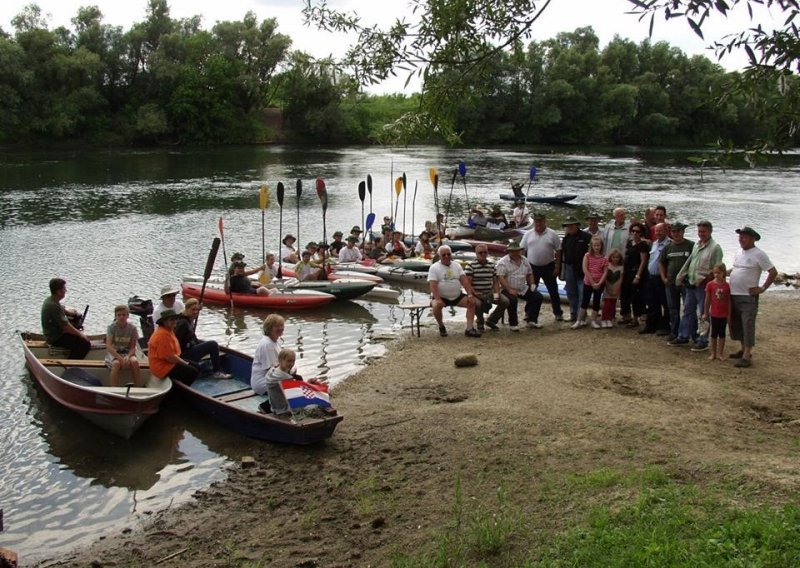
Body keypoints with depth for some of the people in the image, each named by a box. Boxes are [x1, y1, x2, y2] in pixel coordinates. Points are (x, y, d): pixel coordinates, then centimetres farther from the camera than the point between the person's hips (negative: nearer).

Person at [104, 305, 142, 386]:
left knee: (134, 361, -31)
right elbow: (108, 346, -17)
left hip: (127, 353, 1)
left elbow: (132, 347, -3)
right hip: (113, 353, -1)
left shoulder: (132, 328, -4)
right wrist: (120, 359, -28)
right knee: (116, 363, -35)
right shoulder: (112, 327, -8)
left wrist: (128, 356, -26)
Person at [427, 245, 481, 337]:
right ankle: (441, 326, -7)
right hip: (441, 297, -4)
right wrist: (437, 299, -31)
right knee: (436, 305, -34)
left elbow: (465, 281, -1)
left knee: (472, 302, -15)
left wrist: (470, 295, -14)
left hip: (458, 296, 4)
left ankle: (469, 329, -15)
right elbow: (432, 285, -17)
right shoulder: (434, 267, -6)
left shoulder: (457, 266, 8)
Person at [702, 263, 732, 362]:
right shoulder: (710, 285, -5)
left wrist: (729, 314, -1)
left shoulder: (727, 286, -5)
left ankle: (720, 353, 15)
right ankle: (713, 353, 15)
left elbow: (729, 301, 1)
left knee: (722, 333, 9)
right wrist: (705, 313, 2)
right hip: (714, 314, 0)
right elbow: (707, 300, 1)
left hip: (724, 314, 0)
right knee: (714, 333, 8)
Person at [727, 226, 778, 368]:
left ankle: (746, 356, -8)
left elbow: (773, 272, -13)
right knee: (737, 325, 15)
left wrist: (762, 289, -13)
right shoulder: (740, 253, 12)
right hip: (734, 296, 8)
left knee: (748, 326, -8)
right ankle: (744, 349, 28)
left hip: (748, 297, -8)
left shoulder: (758, 254, -12)